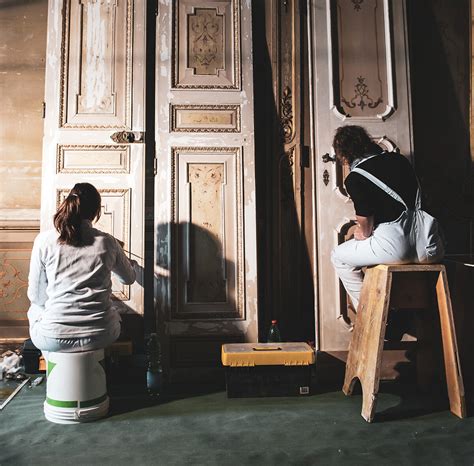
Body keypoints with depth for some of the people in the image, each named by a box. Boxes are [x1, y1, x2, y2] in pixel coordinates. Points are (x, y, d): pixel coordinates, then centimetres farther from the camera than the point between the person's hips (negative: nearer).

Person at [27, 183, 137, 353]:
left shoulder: (44, 240, -7)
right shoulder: (107, 242, -4)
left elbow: (36, 295, 0)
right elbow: (129, 278, 14)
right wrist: (131, 264, 38)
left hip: (52, 339, 0)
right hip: (100, 337, 1)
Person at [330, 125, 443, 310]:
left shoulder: (355, 179, -7)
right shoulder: (398, 158, 13)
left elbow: (366, 223, -6)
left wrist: (364, 234, 19)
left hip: (397, 246, -7)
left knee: (338, 257, 14)